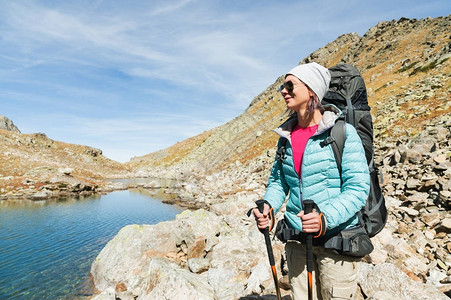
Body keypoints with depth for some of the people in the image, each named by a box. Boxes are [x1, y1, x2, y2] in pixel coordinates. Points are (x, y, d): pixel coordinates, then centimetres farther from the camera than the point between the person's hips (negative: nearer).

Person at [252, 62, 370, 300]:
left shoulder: (343, 132, -12)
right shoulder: (286, 137, 4)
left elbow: (358, 188, -15)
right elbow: (277, 181, 10)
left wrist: (326, 219, -29)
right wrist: (268, 206, -9)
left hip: (336, 238, -4)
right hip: (297, 239, 5)